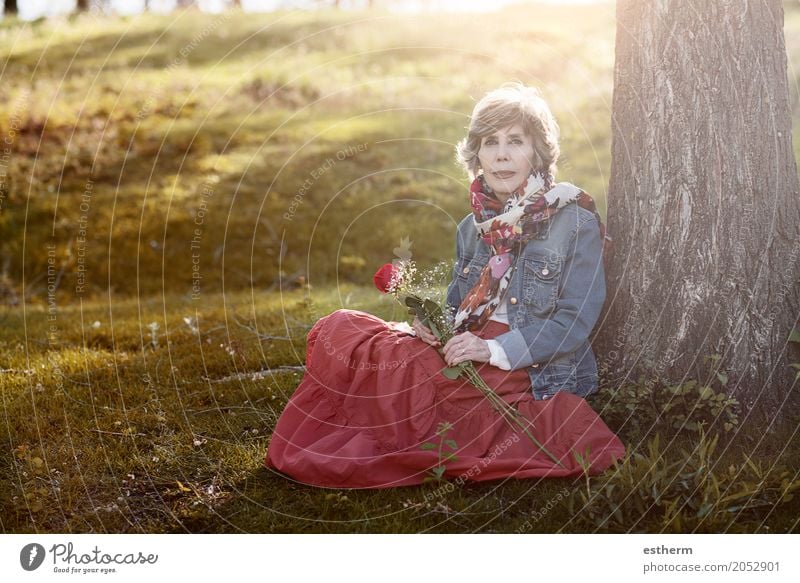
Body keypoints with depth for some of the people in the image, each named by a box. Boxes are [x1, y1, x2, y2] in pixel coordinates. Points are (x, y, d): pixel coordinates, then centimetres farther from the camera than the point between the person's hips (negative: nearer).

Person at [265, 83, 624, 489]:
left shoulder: (576, 223, -6)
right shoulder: (473, 227, 13)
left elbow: (576, 322, -12)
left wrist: (496, 349, -22)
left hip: (535, 376, -6)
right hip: (471, 360, 7)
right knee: (336, 328, -9)